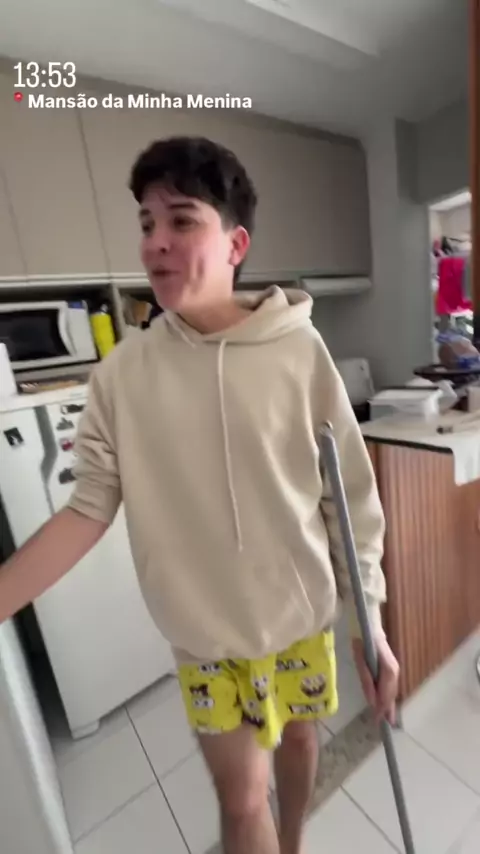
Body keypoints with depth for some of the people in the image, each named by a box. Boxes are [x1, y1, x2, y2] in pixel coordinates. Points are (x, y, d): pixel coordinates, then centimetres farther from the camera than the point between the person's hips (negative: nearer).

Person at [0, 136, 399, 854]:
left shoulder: (299, 351, -15)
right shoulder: (121, 375, -12)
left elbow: (352, 499, -10)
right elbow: (89, 509, -7)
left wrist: (370, 625, -5)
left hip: (304, 612, 2)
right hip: (206, 633, -1)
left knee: (298, 738, 30)